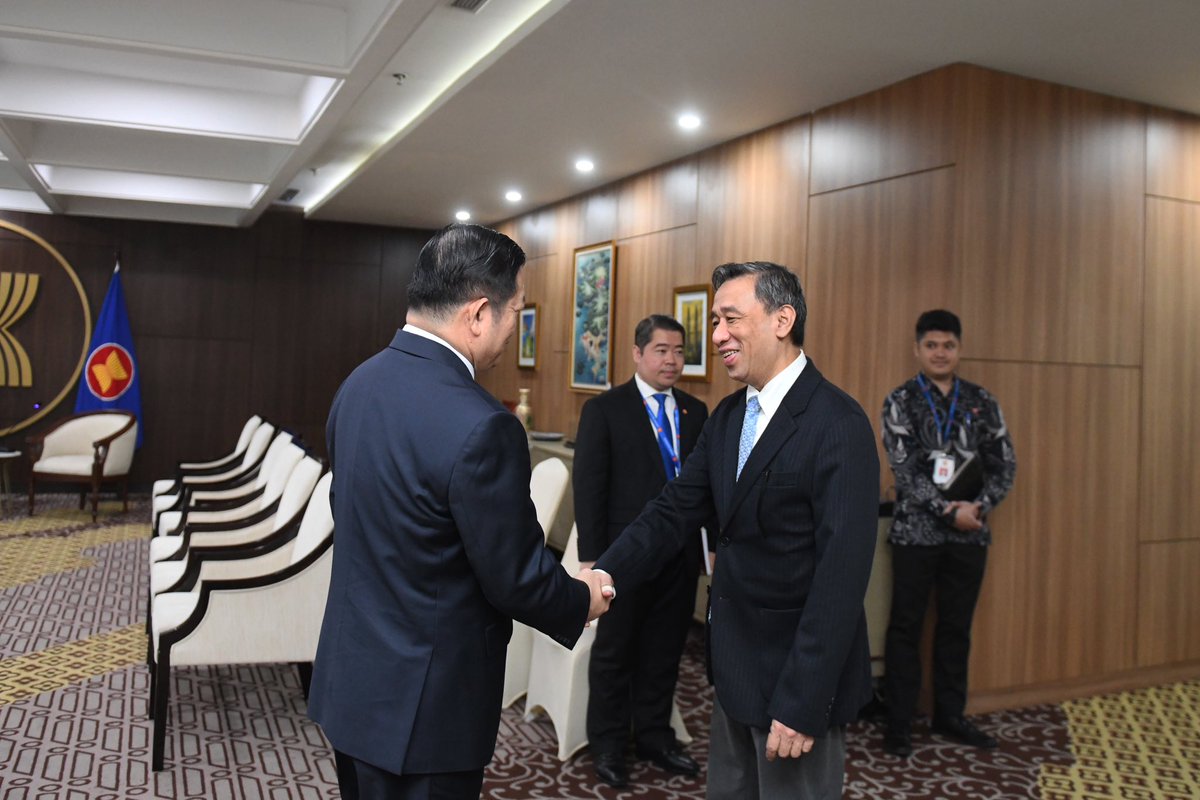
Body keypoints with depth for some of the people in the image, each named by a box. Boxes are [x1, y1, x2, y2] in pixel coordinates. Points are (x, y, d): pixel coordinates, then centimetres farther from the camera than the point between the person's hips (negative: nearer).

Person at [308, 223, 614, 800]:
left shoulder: (359, 383, -1)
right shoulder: (480, 427, -28)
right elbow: (518, 580, -19)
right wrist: (584, 600, 0)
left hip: (349, 677, 8)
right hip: (422, 704, -8)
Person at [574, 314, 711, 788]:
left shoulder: (695, 412, 7)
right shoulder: (604, 410, -6)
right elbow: (589, 487, -9)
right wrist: (592, 557, -12)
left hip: (681, 554, 4)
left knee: (665, 651, 15)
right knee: (615, 653, 11)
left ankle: (654, 735, 32)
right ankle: (608, 745, 27)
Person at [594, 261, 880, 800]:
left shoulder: (839, 426, -20)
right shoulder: (728, 416, 6)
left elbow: (842, 574, -22)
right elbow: (675, 511, 1)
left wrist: (803, 703, -22)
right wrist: (603, 575, -14)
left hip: (797, 673, -7)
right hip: (734, 664, 7)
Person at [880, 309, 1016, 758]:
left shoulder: (982, 402, 6)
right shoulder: (900, 402, -5)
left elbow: (1005, 464, 4)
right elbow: (904, 470, -13)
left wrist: (978, 507, -12)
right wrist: (949, 512, -19)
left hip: (970, 533, 4)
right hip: (916, 531, -4)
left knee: (957, 626, 13)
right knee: (906, 628, 4)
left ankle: (949, 715, 27)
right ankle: (899, 723, 13)